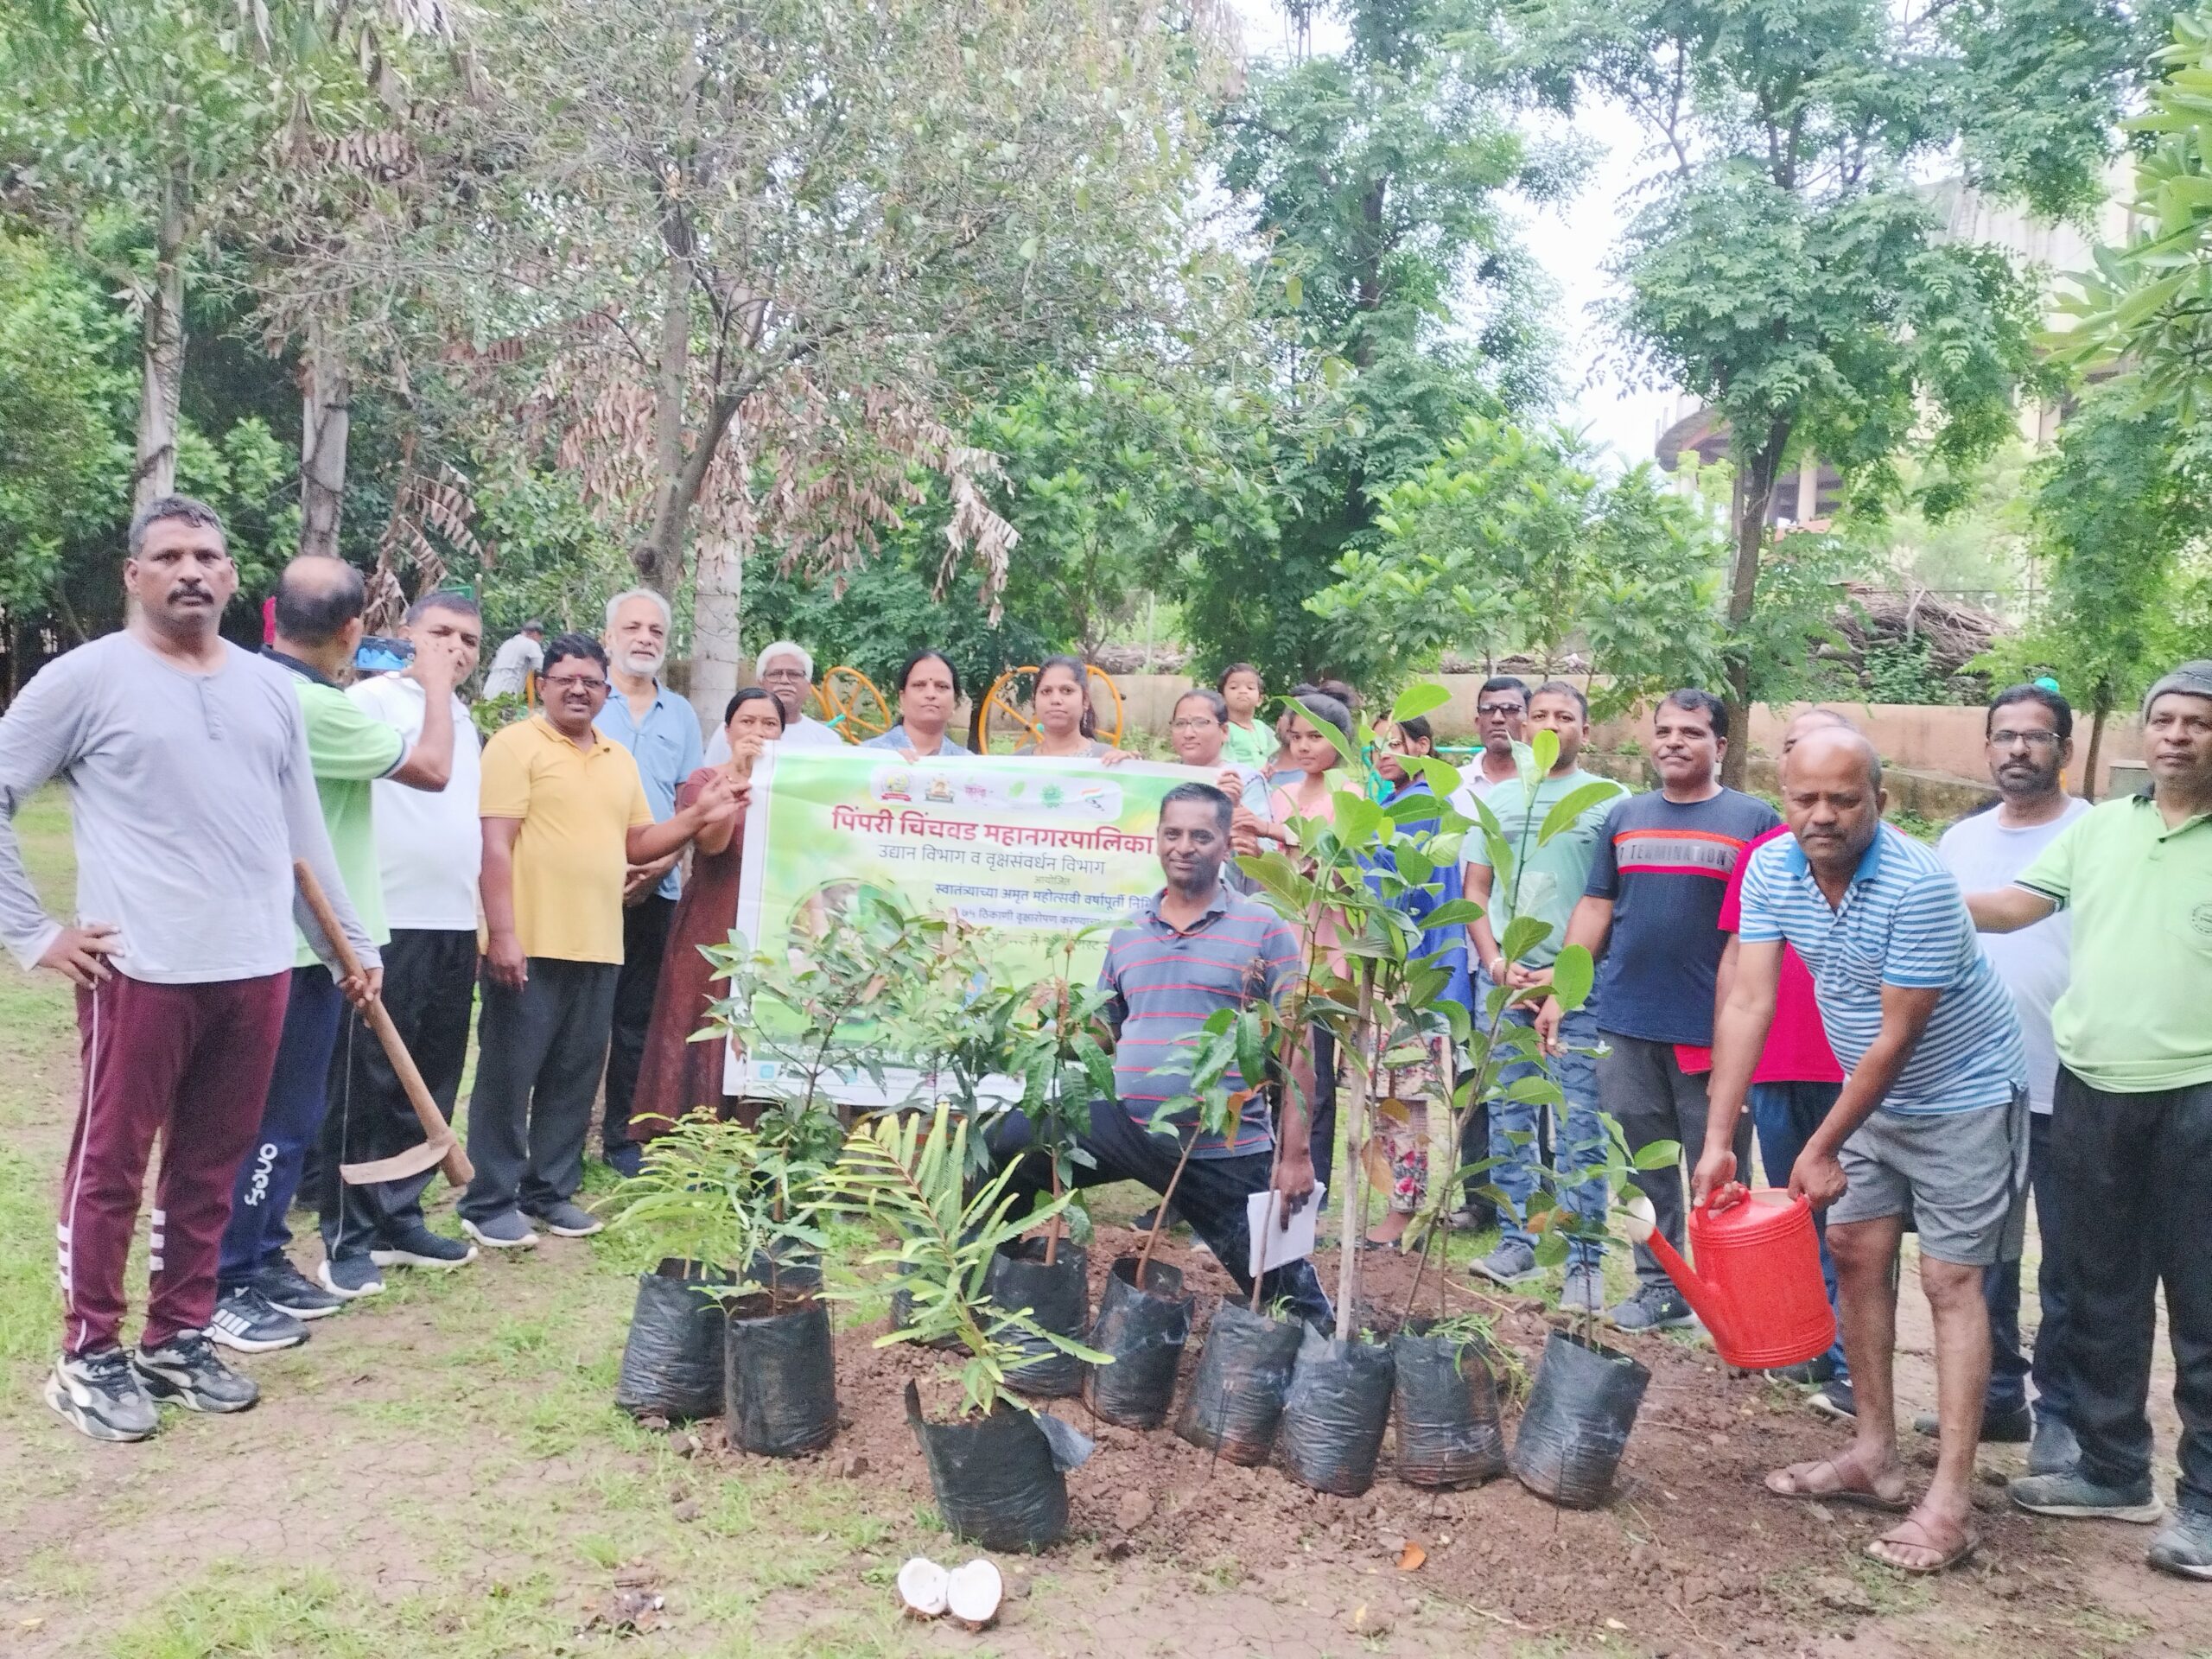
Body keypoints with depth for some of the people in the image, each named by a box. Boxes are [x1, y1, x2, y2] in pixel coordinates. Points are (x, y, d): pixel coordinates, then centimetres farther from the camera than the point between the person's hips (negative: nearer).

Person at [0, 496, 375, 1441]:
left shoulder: (271, 688, 11)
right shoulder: (88, 677, -4)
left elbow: (302, 831, 16)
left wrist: (352, 944, 16)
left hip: (256, 972, 5)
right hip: (140, 971, -5)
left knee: (210, 1167, 13)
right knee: (110, 1167, 5)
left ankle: (178, 1339, 27)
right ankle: (87, 1357, 19)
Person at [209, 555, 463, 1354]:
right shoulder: (316, 708, -24)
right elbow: (432, 769, -15)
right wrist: (436, 687, 0)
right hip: (303, 939, -10)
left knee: (280, 1112, 17)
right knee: (276, 1118, -1)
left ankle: (262, 1260, 27)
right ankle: (224, 1285, 8)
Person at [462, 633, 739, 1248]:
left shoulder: (619, 760, 16)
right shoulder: (516, 745, -6)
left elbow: (636, 844, 19)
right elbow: (495, 844, -12)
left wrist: (696, 817, 4)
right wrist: (502, 933, -19)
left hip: (598, 947, 7)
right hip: (529, 945, -7)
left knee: (574, 1078, 12)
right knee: (507, 1076, 1)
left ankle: (550, 1191, 23)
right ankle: (488, 1202, 10)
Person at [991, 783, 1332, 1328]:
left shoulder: (1264, 931, -5)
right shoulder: (1126, 934, 9)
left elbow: (1297, 1048, -7)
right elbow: (1102, 1036, 18)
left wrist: (1295, 1154, -12)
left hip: (1228, 1150, -4)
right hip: (1126, 1128, 4)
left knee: (1283, 1291, 3)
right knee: (1007, 1142, -5)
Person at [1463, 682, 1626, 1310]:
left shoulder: (1609, 802, 3)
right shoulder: (1498, 800, 13)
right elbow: (1475, 891, 12)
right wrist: (1498, 965, -2)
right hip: (1503, 980, 4)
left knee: (1579, 1126, -4)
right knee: (1507, 1118, 7)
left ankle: (1586, 1261, 2)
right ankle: (1516, 1244, 17)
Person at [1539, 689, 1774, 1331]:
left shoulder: (1753, 820, -1)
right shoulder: (1624, 816, 10)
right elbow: (1594, 909, 11)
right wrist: (1558, 993, 5)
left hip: (1715, 1027, -3)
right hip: (1626, 1023, 4)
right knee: (1645, 1166, 12)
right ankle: (1660, 1286, 24)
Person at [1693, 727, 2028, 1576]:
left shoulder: (1919, 885, -30)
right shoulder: (1771, 868, -12)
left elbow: (1896, 1037, -25)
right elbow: (1746, 1003, -14)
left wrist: (1823, 1150, -18)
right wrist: (1718, 1141, -18)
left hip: (1961, 1097, -6)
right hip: (1871, 1092, 7)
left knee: (1950, 1281, -5)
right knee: (1855, 1256, 10)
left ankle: (1950, 1500, -1)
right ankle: (1875, 1456, 24)